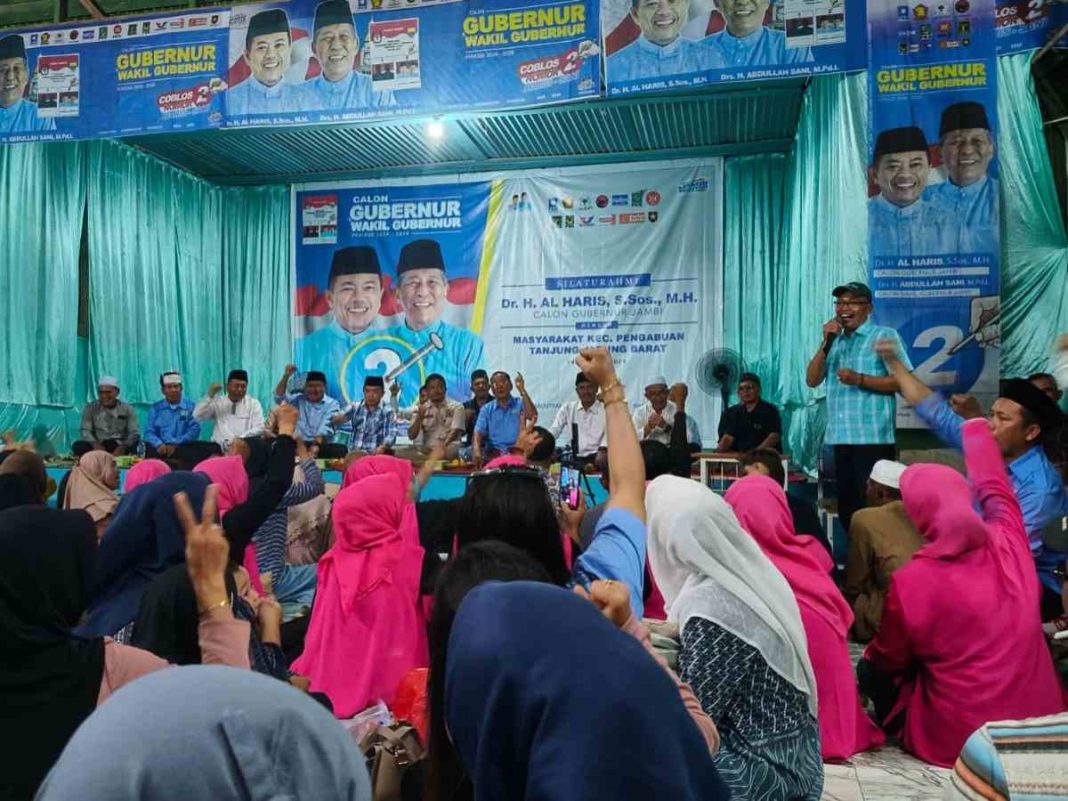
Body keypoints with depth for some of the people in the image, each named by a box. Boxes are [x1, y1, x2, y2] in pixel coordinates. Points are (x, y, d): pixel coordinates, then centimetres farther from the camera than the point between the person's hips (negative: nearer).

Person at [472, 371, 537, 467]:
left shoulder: (520, 404, 10)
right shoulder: (486, 409, 13)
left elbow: (533, 417, -11)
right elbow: (478, 433, 0)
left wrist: (522, 391, -15)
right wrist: (477, 450, -22)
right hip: (494, 451, 1)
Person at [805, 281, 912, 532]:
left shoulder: (884, 336, -1)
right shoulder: (835, 341, 16)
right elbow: (812, 380, 7)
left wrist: (860, 380, -18)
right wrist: (826, 343, -3)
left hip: (873, 438, -6)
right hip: (840, 436, 7)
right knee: (846, 506, 14)